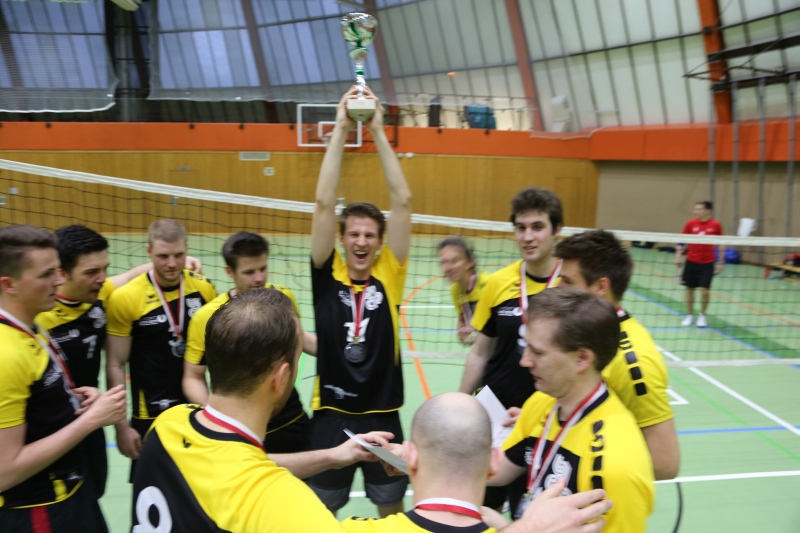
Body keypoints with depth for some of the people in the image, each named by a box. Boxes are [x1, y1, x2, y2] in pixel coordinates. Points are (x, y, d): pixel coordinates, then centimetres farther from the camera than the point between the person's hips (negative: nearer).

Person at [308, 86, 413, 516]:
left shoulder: (389, 274, -4)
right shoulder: (327, 274, -6)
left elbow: (402, 201, -10)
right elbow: (324, 203, -14)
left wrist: (377, 131, -12)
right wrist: (340, 129, -16)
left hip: (382, 415, 1)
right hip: (331, 414, 0)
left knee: (392, 509, 20)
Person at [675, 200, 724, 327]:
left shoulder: (716, 225, -4)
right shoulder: (691, 223, -3)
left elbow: (721, 244, 4)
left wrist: (720, 262, 4)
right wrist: (679, 256, -1)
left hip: (707, 263, -1)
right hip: (691, 262, 1)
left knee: (704, 290, -5)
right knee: (689, 289, 8)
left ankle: (702, 316, 17)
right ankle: (689, 316, 22)